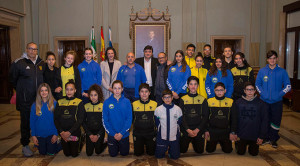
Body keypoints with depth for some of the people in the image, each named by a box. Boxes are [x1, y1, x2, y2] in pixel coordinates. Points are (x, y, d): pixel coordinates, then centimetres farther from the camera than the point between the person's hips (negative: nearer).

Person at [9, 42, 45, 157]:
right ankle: (25, 146, 18)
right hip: (25, 100, -4)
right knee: (26, 123, 5)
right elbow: (12, 78, 4)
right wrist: (20, 90, 7)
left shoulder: (41, 63, 7)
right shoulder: (19, 63, -7)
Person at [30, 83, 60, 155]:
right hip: (40, 134, 2)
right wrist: (33, 135, -2)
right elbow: (32, 121, 1)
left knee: (51, 153, 1)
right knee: (43, 153, 11)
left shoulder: (54, 103, -10)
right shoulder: (35, 105, -5)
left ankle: (59, 143, 29)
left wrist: (56, 134, -9)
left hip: (51, 133, -2)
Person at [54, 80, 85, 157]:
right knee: (67, 154, 12)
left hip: (75, 132, -3)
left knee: (74, 154, 6)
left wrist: (70, 132, -18)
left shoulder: (79, 102, -5)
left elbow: (80, 120, -11)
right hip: (63, 133, 3)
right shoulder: (60, 102, 4)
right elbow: (56, 118, 1)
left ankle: (81, 140, 32)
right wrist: (61, 131, -12)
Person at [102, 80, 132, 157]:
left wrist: (122, 133, -16)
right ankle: (116, 147, 42)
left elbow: (129, 119, -8)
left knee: (124, 153, 13)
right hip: (111, 135, 0)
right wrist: (113, 133, -12)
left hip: (124, 134, 0)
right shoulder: (107, 102, -9)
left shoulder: (127, 102, -8)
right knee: (113, 154, 13)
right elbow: (105, 120, -7)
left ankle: (121, 146, 43)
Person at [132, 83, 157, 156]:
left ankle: (148, 144, 36)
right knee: (138, 153, 5)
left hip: (151, 133, 0)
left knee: (151, 153, 6)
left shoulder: (155, 104, -6)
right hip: (138, 133, 0)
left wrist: (156, 131, 0)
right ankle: (141, 144, 35)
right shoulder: (134, 104, -5)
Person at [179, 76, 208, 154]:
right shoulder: (183, 99, 1)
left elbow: (205, 117, -1)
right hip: (186, 129, 0)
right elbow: (181, 116, -4)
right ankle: (186, 141, 32)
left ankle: (194, 141, 34)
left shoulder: (203, 99, 2)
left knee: (199, 150, 2)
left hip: (198, 129, 1)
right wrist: (188, 129, -14)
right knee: (182, 150, -1)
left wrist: (197, 130, -11)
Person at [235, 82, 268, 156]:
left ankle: (251, 145, 40)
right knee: (240, 152, 8)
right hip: (241, 134, 0)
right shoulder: (238, 102, -5)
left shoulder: (261, 103, -7)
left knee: (254, 153, 10)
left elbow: (264, 120, -4)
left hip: (255, 135, 0)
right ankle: (238, 143, 38)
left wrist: (262, 136, -6)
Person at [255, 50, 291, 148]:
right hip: (264, 101, 1)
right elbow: (257, 84, 10)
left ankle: (273, 139, 19)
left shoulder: (282, 72, 0)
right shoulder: (262, 71, 3)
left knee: (276, 121, 2)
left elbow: (288, 86, 3)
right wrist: (262, 93, -5)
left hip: (277, 101, -1)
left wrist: (279, 94, -9)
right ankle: (266, 138, 22)